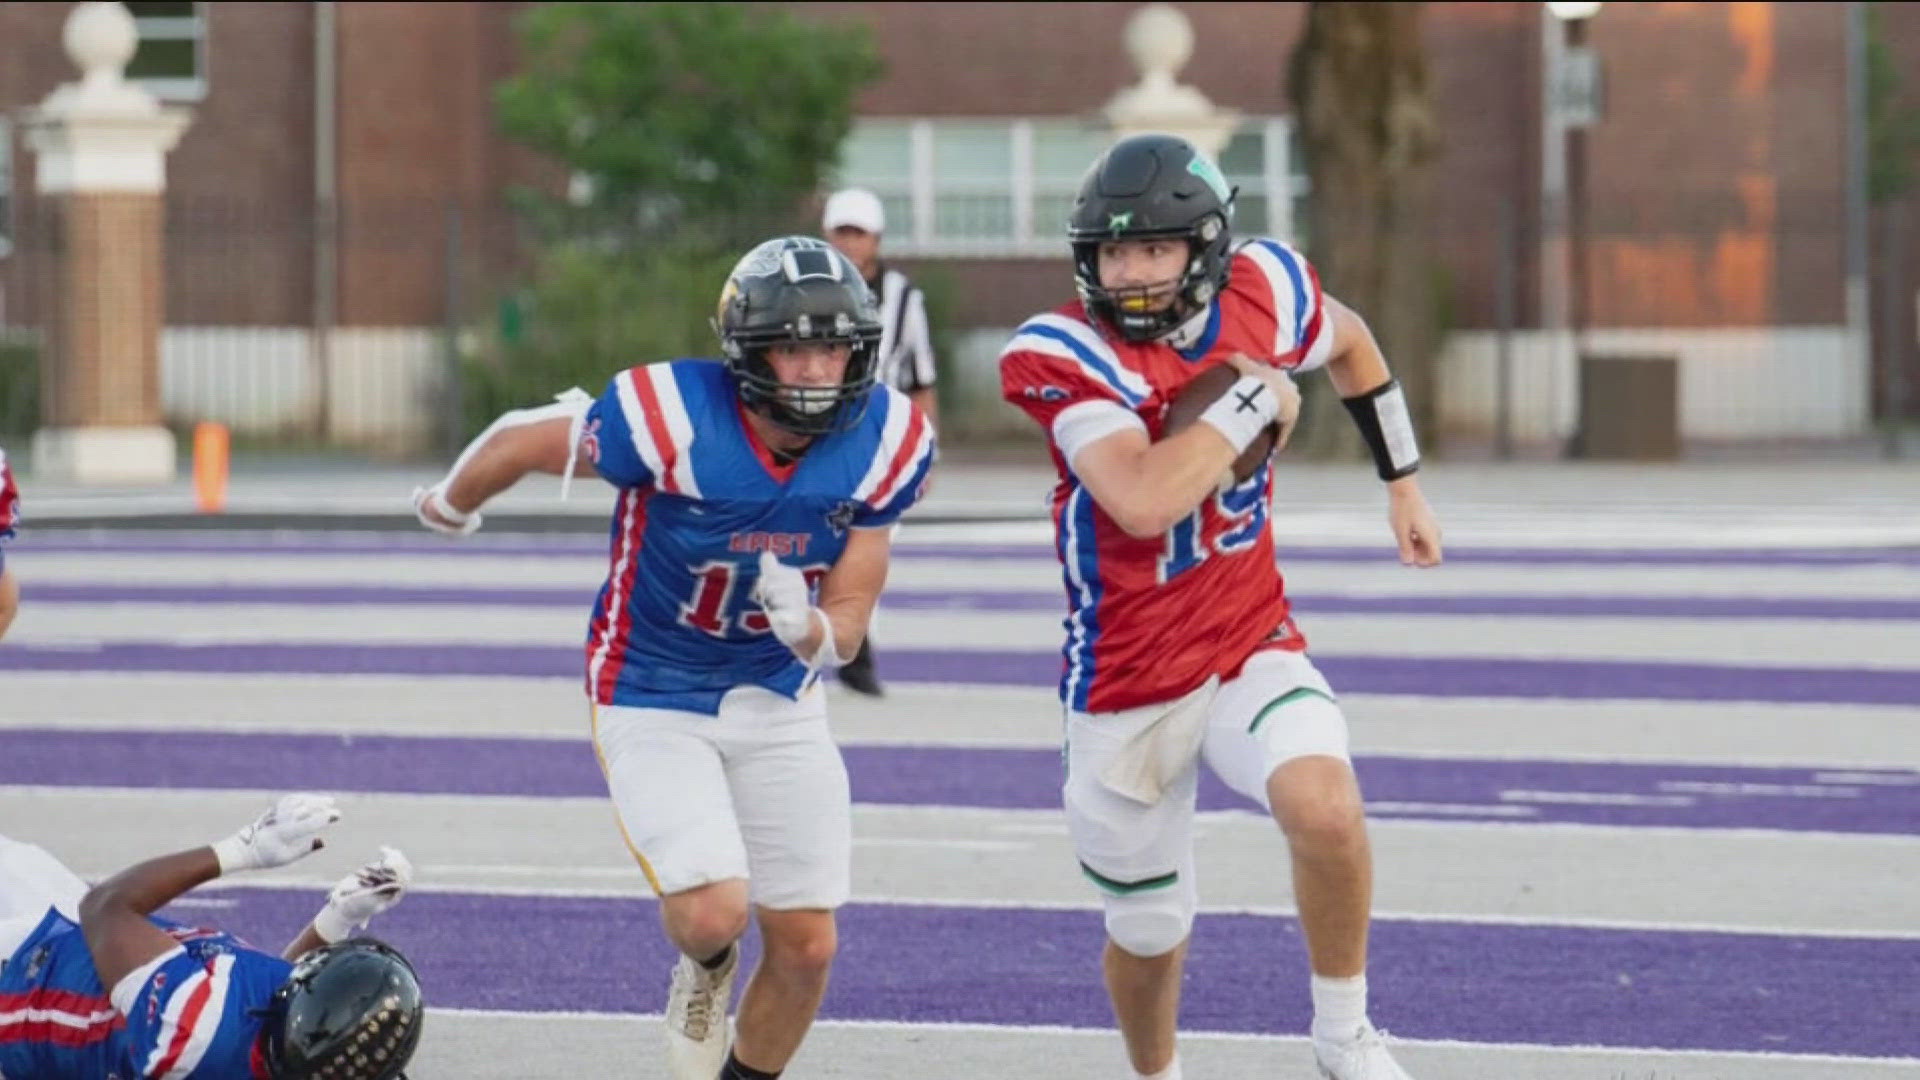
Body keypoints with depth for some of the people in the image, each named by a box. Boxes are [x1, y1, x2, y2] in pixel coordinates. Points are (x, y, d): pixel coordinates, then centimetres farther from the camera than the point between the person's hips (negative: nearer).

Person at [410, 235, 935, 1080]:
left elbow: (845, 630, -8)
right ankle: (703, 971, 18)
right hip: (652, 698, -4)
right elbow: (518, 441, -9)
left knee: (805, 946, 3)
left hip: (779, 700, 4)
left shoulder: (883, 445, -15)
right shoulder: (669, 418, -28)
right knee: (713, 913, -21)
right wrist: (451, 504, 12)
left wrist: (805, 625, -33)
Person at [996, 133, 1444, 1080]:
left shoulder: (1262, 292, -7)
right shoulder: (1062, 356, -21)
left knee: (1324, 804, -29)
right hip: (1127, 684, -2)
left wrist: (1403, 484, 21)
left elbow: (1349, 344, 18)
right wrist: (1254, 397, -25)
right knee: (1148, 931, 13)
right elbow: (1144, 501, -37)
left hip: (1252, 647, 2)